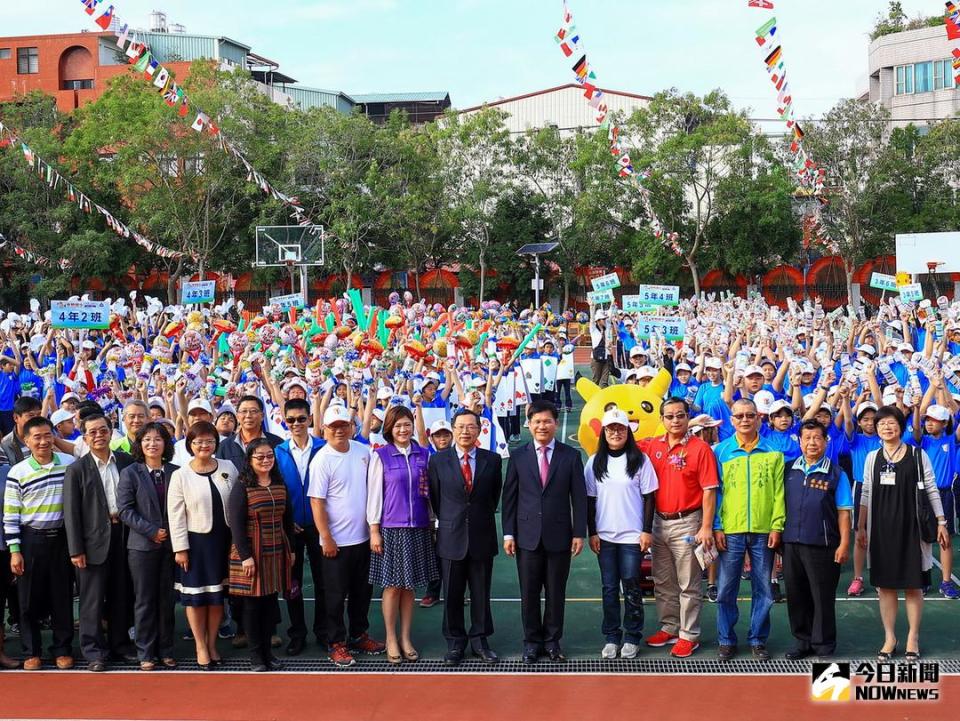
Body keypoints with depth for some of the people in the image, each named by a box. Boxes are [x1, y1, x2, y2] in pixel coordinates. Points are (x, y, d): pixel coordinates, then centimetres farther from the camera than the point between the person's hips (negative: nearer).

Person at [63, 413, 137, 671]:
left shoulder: (126, 461, 6)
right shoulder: (77, 470, -3)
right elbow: (71, 512, -5)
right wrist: (76, 550, -9)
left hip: (123, 535, 3)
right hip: (94, 539, -3)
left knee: (122, 594, 11)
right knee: (93, 598, 2)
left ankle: (120, 643, 24)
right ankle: (93, 650, 10)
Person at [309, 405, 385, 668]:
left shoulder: (362, 452, 2)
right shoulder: (322, 460, -14)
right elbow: (317, 502, -14)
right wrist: (326, 538, -16)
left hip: (363, 537, 5)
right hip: (336, 541, -5)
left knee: (362, 591, 17)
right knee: (336, 595, 5)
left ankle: (359, 635, 32)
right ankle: (337, 643, 16)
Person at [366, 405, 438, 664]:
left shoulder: (423, 454, 6)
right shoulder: (381, 456, -3)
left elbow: (429, 491, 11)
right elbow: (374, 493, -3)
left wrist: (431, 523, 8)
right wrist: (374, 530, -5)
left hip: (418, 528, 3)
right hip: (391, 528, -3)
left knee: (409, 586, 8)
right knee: (393, 586, 2)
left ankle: (406, 638, 17)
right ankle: (391, 639, 14)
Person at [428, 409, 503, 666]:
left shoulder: (492, 460, 0)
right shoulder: (438, 460, -1)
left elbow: (495, 494, 11)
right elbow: (435, 497, 7)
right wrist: (447, 521, 10)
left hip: (482, 536, 1)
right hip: (451, 537, 0)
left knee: (481, 593, 8)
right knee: (452, 594, 7)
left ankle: (480, 640, 20)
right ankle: (455, 642, 19)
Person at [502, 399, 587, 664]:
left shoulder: (571, 456, 2)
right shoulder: (518, 456, 4)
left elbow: (579, 497, 1)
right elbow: (509, 497, 5)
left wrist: (579, 533, -4)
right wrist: (508, 533, 0)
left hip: (559, 535, -1)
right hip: (528, 535, 1)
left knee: (556, 592, 7)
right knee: (529, 593, 6)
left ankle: (553, 641, 19)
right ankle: (532, 642, 18)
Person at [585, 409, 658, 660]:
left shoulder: (639, 460, -2)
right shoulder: (595, 462, 4)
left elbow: (649, 497, -1)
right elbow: (590, 500, 6)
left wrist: (647, 531, -5)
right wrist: (592, 533, 1)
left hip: (633, 535, -2)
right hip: (604, 535, 2)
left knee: (631, 587, 3)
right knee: (609, 587, 7)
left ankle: (632, 637, 14)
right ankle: (611, 637, 15)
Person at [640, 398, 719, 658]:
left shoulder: (700, 449, -11)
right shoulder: (652, 446, 4)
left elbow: (709, 491, -13)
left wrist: (706, 528, -16)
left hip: (687, 523, -6)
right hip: (659, 521, 6)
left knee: (688, 585, 2)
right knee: (662, 582, 15)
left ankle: (689, 635, 10)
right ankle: (669, 628, 28)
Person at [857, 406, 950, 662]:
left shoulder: (918, 455, -1)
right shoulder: (872, 458, 6)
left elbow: (931, 491, 1)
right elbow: (866, 494, 10)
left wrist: (941, 523, -2)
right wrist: (861, 527, 8)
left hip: (911, 527, -2)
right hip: (881, 528, 2)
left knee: (913, 585, 3)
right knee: (885, 584, 5)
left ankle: (913, 638, 12)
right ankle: (889, 638, 13)